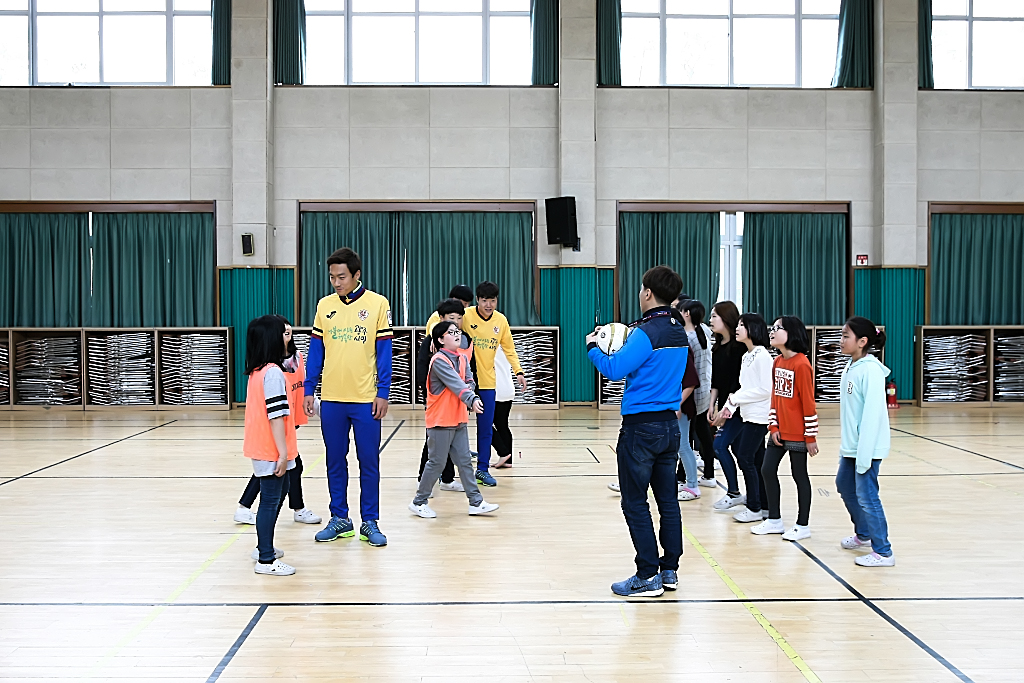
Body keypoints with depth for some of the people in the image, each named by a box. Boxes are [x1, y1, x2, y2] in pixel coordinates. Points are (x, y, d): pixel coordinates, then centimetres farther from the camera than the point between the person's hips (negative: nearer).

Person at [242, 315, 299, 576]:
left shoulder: (257, 371, 12)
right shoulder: (273, 373, -17)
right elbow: (276, 415, -21)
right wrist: (282, 452, -20)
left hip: (262, 449, 10)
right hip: (271, 451, -10)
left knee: (276, 496, 21)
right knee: (270, 501, -4)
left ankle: (264, 547, 31)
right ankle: (265, 560, 2)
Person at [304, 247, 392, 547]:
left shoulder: (377, 303, -4)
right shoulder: (324, 305, 5)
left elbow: (384, 351, -3)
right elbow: (315, 350, 8)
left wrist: (382, 393, -8)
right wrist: (308, 390, 3)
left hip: (366, 398, -3)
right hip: (331, 398, 3)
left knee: (369, 462, 4)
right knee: (335, 461, 10)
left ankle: (370, 522, 14)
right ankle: (339, 518, 22)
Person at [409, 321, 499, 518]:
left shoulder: (462, 358, 10)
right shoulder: (439, 361, -16)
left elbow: (468, 380, 5)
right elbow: (455, 383, -27)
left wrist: (470, 392, -17)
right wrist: (472, 400, -38)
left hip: (459, 419, 8)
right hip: (440, 421, -8)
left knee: (465, 461, 9)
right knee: (437, 462, 0)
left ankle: (476, 502, 13)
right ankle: (418, 503, 13)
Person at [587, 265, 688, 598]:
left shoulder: (647, 332, -17)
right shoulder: (680, 332, 10)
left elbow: (613, 370, -21)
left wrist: (592, 347, -4)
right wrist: (625, 341, 14)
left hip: (641, 427, -8)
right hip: (670, 425, 8)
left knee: (635, 503, -1)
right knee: (667, 499, 12)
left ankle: (648, 576, 0)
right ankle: (670, 570, 18)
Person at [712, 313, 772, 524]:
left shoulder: (762, 356, -14)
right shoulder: (746, 356, 13)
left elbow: (765, 390, -18)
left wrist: (735, 398, -12)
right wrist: (730, 406, 4)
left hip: (758, 417, -8)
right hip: (746, 414, 8)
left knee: (745, 459, -6)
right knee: (756, 461, 11)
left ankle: (754, 508, 2)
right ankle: (764, 504, 17)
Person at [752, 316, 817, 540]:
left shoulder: (801, 364, -16)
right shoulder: (777, 362, 8)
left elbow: (808, 402, -15)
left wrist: (811, 437, -13)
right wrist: (773, 426, 5)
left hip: (797, 434, -8)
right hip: (778, 432, 8)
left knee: (800, 476, 4)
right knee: (767, 470, 9)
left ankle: (802, 526, 16)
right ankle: (774, 520, 23)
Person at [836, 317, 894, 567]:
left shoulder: (871, 370, -19)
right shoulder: (850, 368, 9)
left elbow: (872, 413, -22)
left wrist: (864, 453, -22)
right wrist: (845, 445, 14)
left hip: (868, 447, -10)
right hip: (850, 446, 10)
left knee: (866, 495, -6)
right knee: (844, 485, 22)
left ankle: (883, 552, 4)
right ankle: (863, 534, 41)